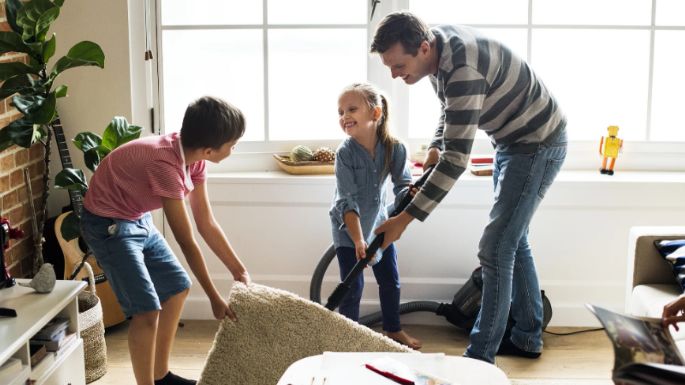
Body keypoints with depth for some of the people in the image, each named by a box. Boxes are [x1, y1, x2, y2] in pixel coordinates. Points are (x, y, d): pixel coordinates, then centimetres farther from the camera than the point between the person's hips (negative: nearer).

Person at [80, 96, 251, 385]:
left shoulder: (193, 156, -8)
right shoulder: (166, 164, -34)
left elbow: (206, 223, 1)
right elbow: (186, 242, -28)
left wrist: (239, 271, 2)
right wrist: (214, 298, -20)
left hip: (139, 220, 10)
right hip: (108, 225, -9)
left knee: (177, 287, 15)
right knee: (148, 310, -15)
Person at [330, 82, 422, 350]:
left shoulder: (395, 149, -17)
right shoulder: (345, 153, -25)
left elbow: (403, 185, -12)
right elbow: (347, 201, -29)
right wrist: (358, 240, -37)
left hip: (378, 222, 4)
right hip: (348, 229, -4)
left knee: (391, 280, 13)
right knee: (353, 286, -3)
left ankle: (393, 330, 34)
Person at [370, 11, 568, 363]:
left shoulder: (463, 70, -35)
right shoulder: (436, 43, -5)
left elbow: (457, 159, -34)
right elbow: (451, 107, 15)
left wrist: (404, 219, -31)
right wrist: (435, 147, -2)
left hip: (538, 144, -10)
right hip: (511, 141, 10)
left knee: (495, 249, -11)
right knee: (512, 240, 16)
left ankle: (480, 357, -3)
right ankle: (527, 338, 29)